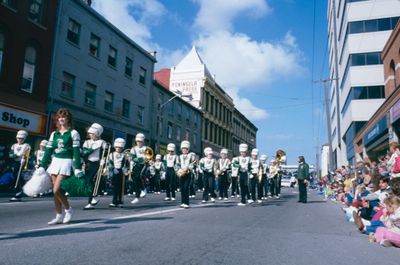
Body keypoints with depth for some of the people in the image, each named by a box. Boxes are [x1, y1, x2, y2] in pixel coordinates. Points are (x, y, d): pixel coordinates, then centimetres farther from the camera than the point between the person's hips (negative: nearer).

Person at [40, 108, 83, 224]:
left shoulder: (73, 133, -3)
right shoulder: (54, 134, 12)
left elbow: (76, 152, -8)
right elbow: (48, 151, 12)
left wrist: (77, 168, -14)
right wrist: (42, 166, 7)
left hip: (66, 162, -6)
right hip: (55, 162, 6)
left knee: (57, 190, -14)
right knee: (55, 191, 6)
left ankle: (68, 209, 9)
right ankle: (59, 216, 16)